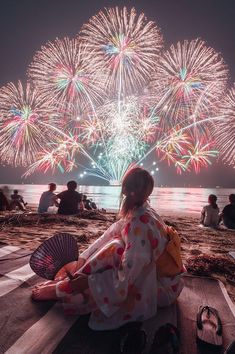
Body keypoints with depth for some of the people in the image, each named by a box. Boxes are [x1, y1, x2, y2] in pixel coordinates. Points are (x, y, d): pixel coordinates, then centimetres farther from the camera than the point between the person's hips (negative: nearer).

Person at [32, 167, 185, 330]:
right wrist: (83, 260, -4)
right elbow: (110, 234, -2)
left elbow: (127, 275, -32)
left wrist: (88, 281, -25)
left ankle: (58, 290, -1)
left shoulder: (139, 222, -31)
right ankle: (67, 281, 3)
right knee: (114, 248, -7)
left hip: (162, 288, -7)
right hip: (154, 272, 7)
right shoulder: (142, 213, -4)